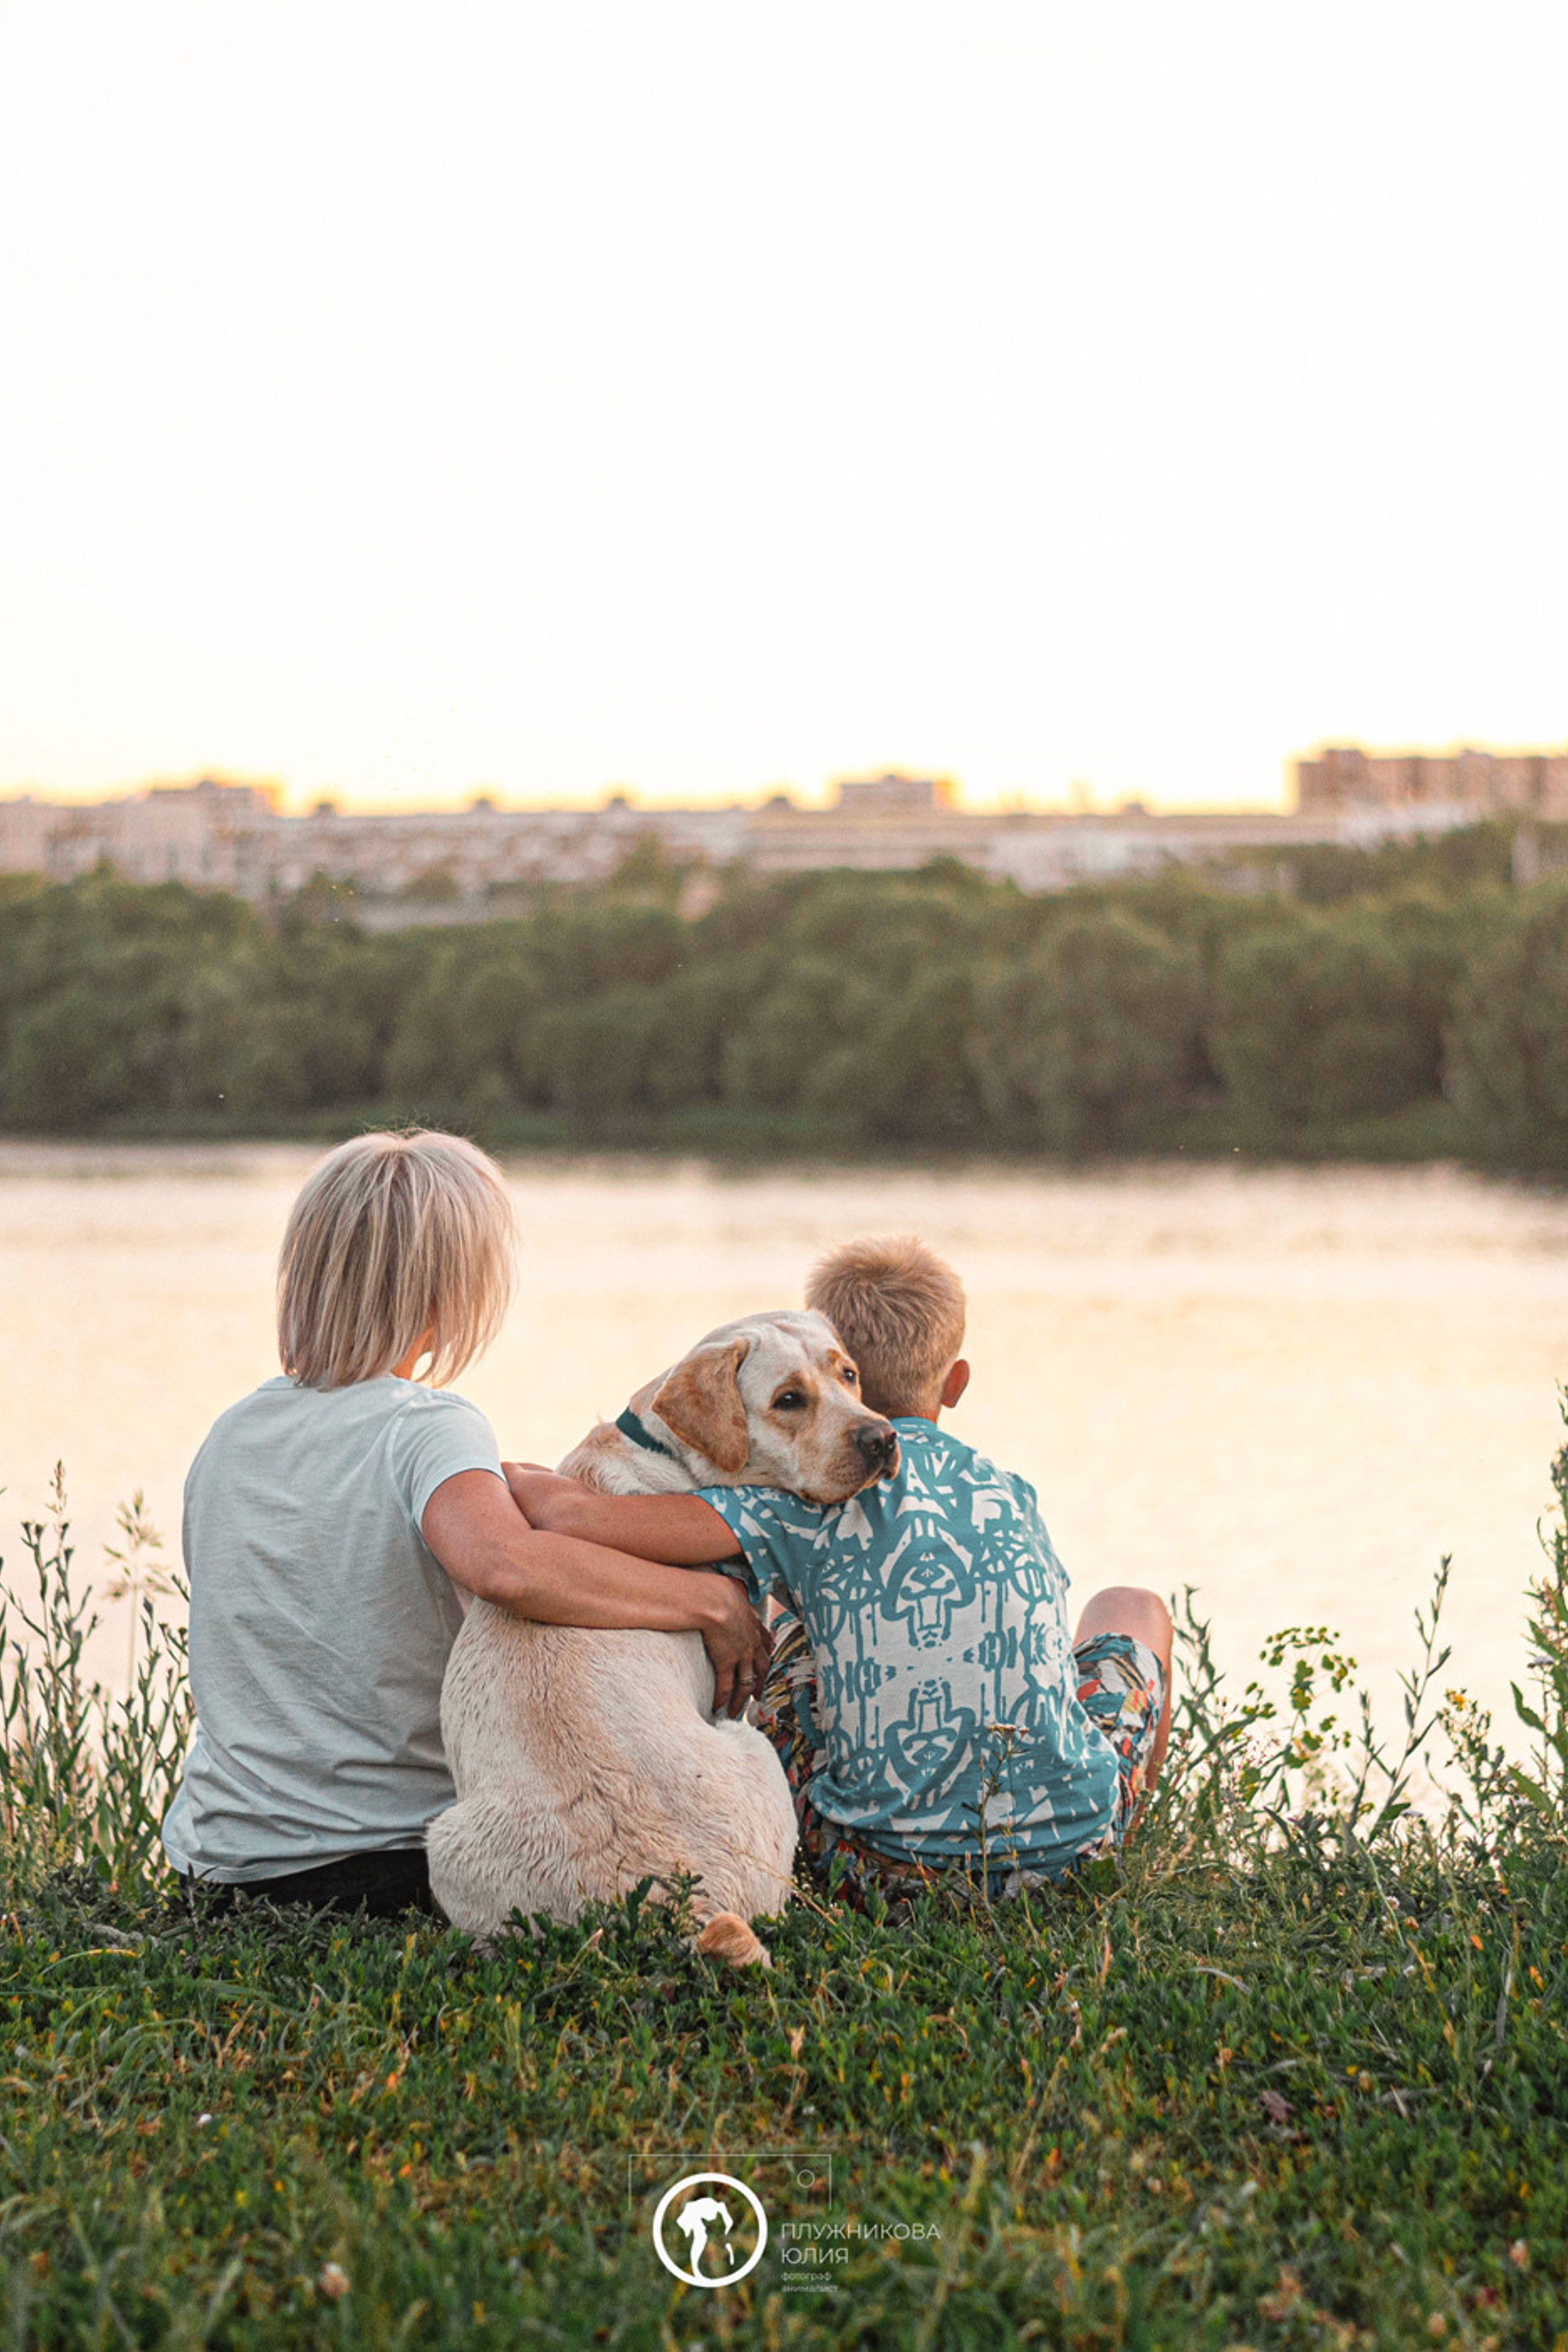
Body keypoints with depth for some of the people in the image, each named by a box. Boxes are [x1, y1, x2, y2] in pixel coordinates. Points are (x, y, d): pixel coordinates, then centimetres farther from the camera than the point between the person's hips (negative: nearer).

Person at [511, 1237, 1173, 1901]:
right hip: (1070, 1842, 2)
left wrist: (512, 1479, 4)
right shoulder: (1013, 1496, 6)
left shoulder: (806, 1502, -8)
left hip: (883, 1868, -2)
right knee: (1133, 1607, 32)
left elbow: (582, 1518, -18)